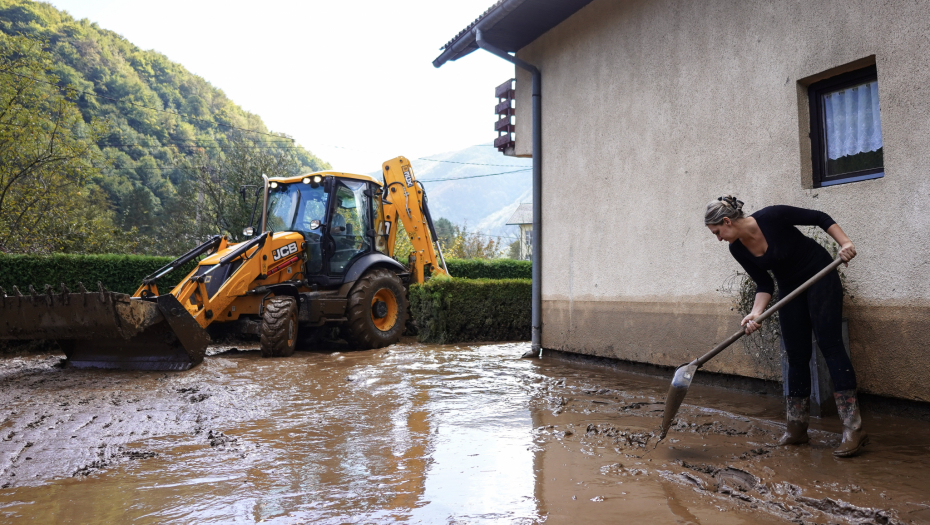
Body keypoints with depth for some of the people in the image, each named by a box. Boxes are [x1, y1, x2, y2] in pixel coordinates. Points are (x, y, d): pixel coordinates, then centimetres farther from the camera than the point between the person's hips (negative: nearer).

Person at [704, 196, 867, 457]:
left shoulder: (771, 217, -24)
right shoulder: (738, 249, -7)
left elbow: (820, 218, -15)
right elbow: (764, 284, -4)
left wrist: (845, 243, -28)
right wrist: (756, 313, -20)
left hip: (821, 276, -6)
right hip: (790, 288, 6)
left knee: (830, 345, -13)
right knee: (797, 355, 4)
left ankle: (853, 429, -13)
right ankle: (797, 428, 10)